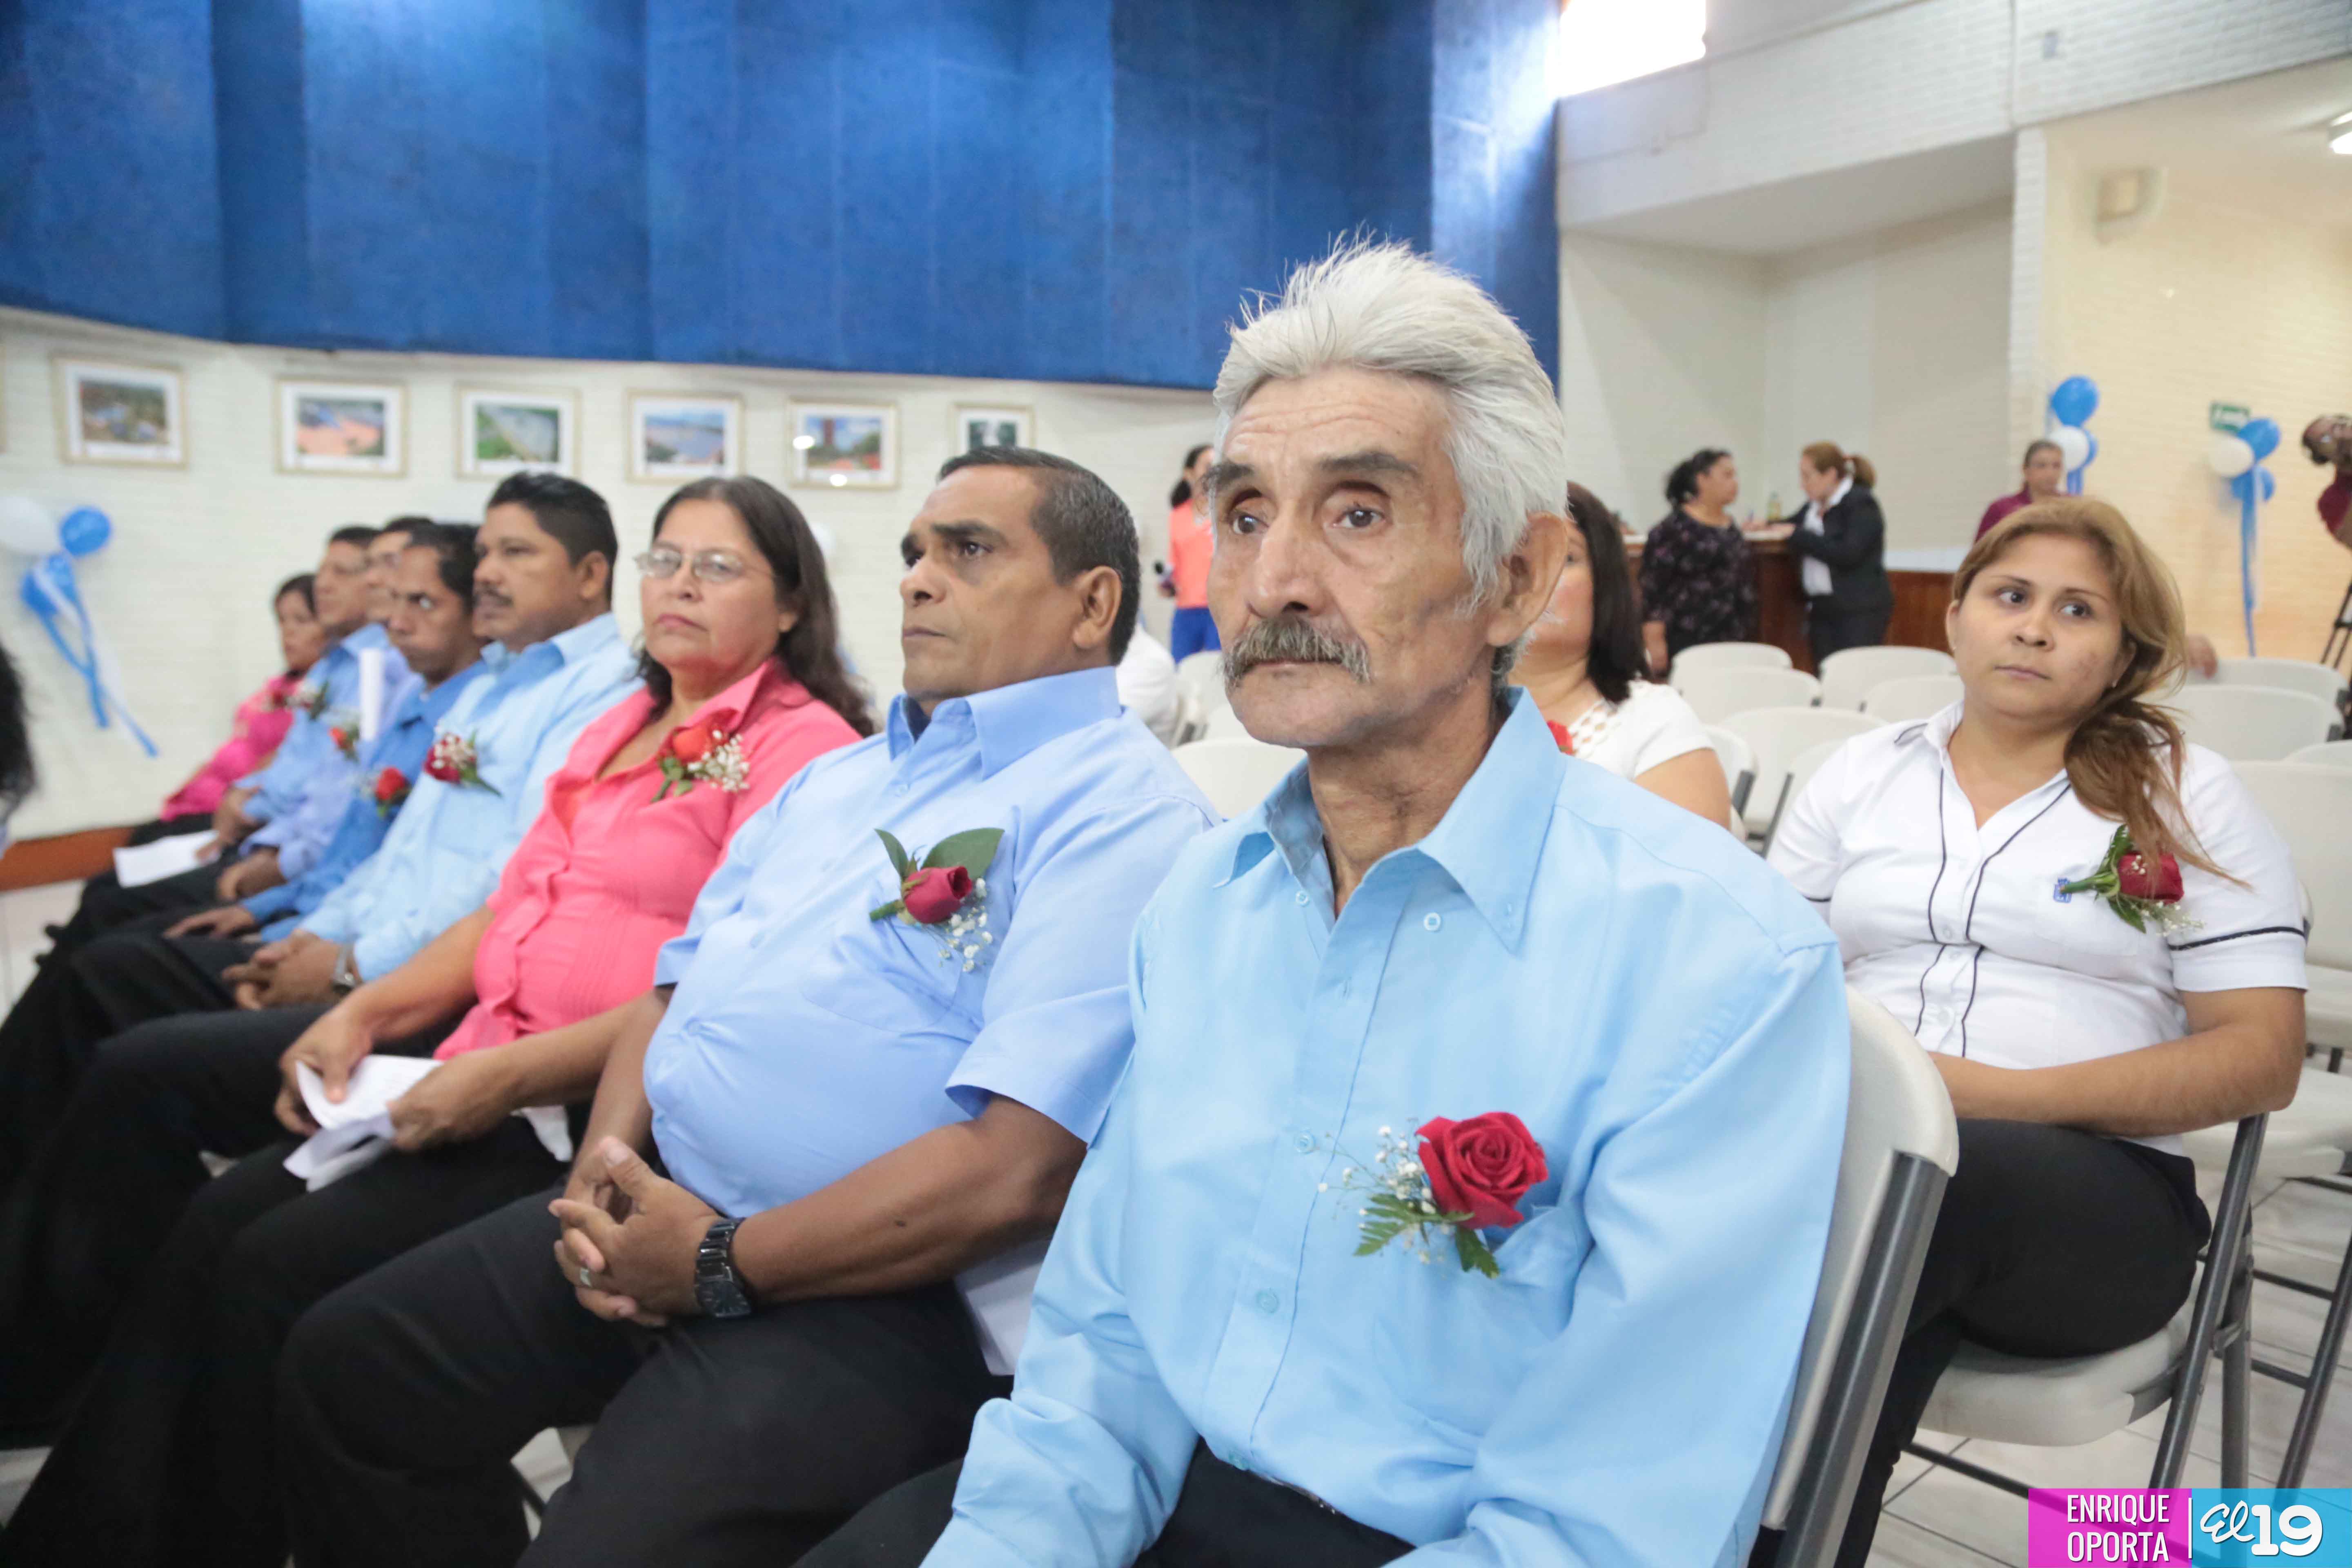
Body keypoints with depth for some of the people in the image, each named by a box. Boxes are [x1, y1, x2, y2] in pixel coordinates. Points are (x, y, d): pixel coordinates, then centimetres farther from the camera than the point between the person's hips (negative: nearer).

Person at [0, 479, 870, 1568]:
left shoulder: (805, 745, -9)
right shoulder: (622, 727, 19)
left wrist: (509, 1076, -21)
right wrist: (369, 1010, 4)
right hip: (488, 1074, 8)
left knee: (280, 1269, -16)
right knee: (215, 1225, -5)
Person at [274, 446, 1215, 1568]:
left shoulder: (1116, 812, -14)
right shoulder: (844, 774, 17)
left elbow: (1014, 1171, -23)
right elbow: (681, 980, 21)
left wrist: (719, 1265, -16)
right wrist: (609, 1149, 0)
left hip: (879, 1289, -8)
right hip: (657, 1209, 9)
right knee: (343, 1367, 8)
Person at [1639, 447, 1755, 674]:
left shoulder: (1731, 527, 14)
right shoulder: (1675, 528, -8)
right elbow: (1654, 585, -12)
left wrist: (1744, 634, 21)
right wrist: (1654, 642, -16)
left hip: (1729, 641, 7)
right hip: (1685, 641, -7)